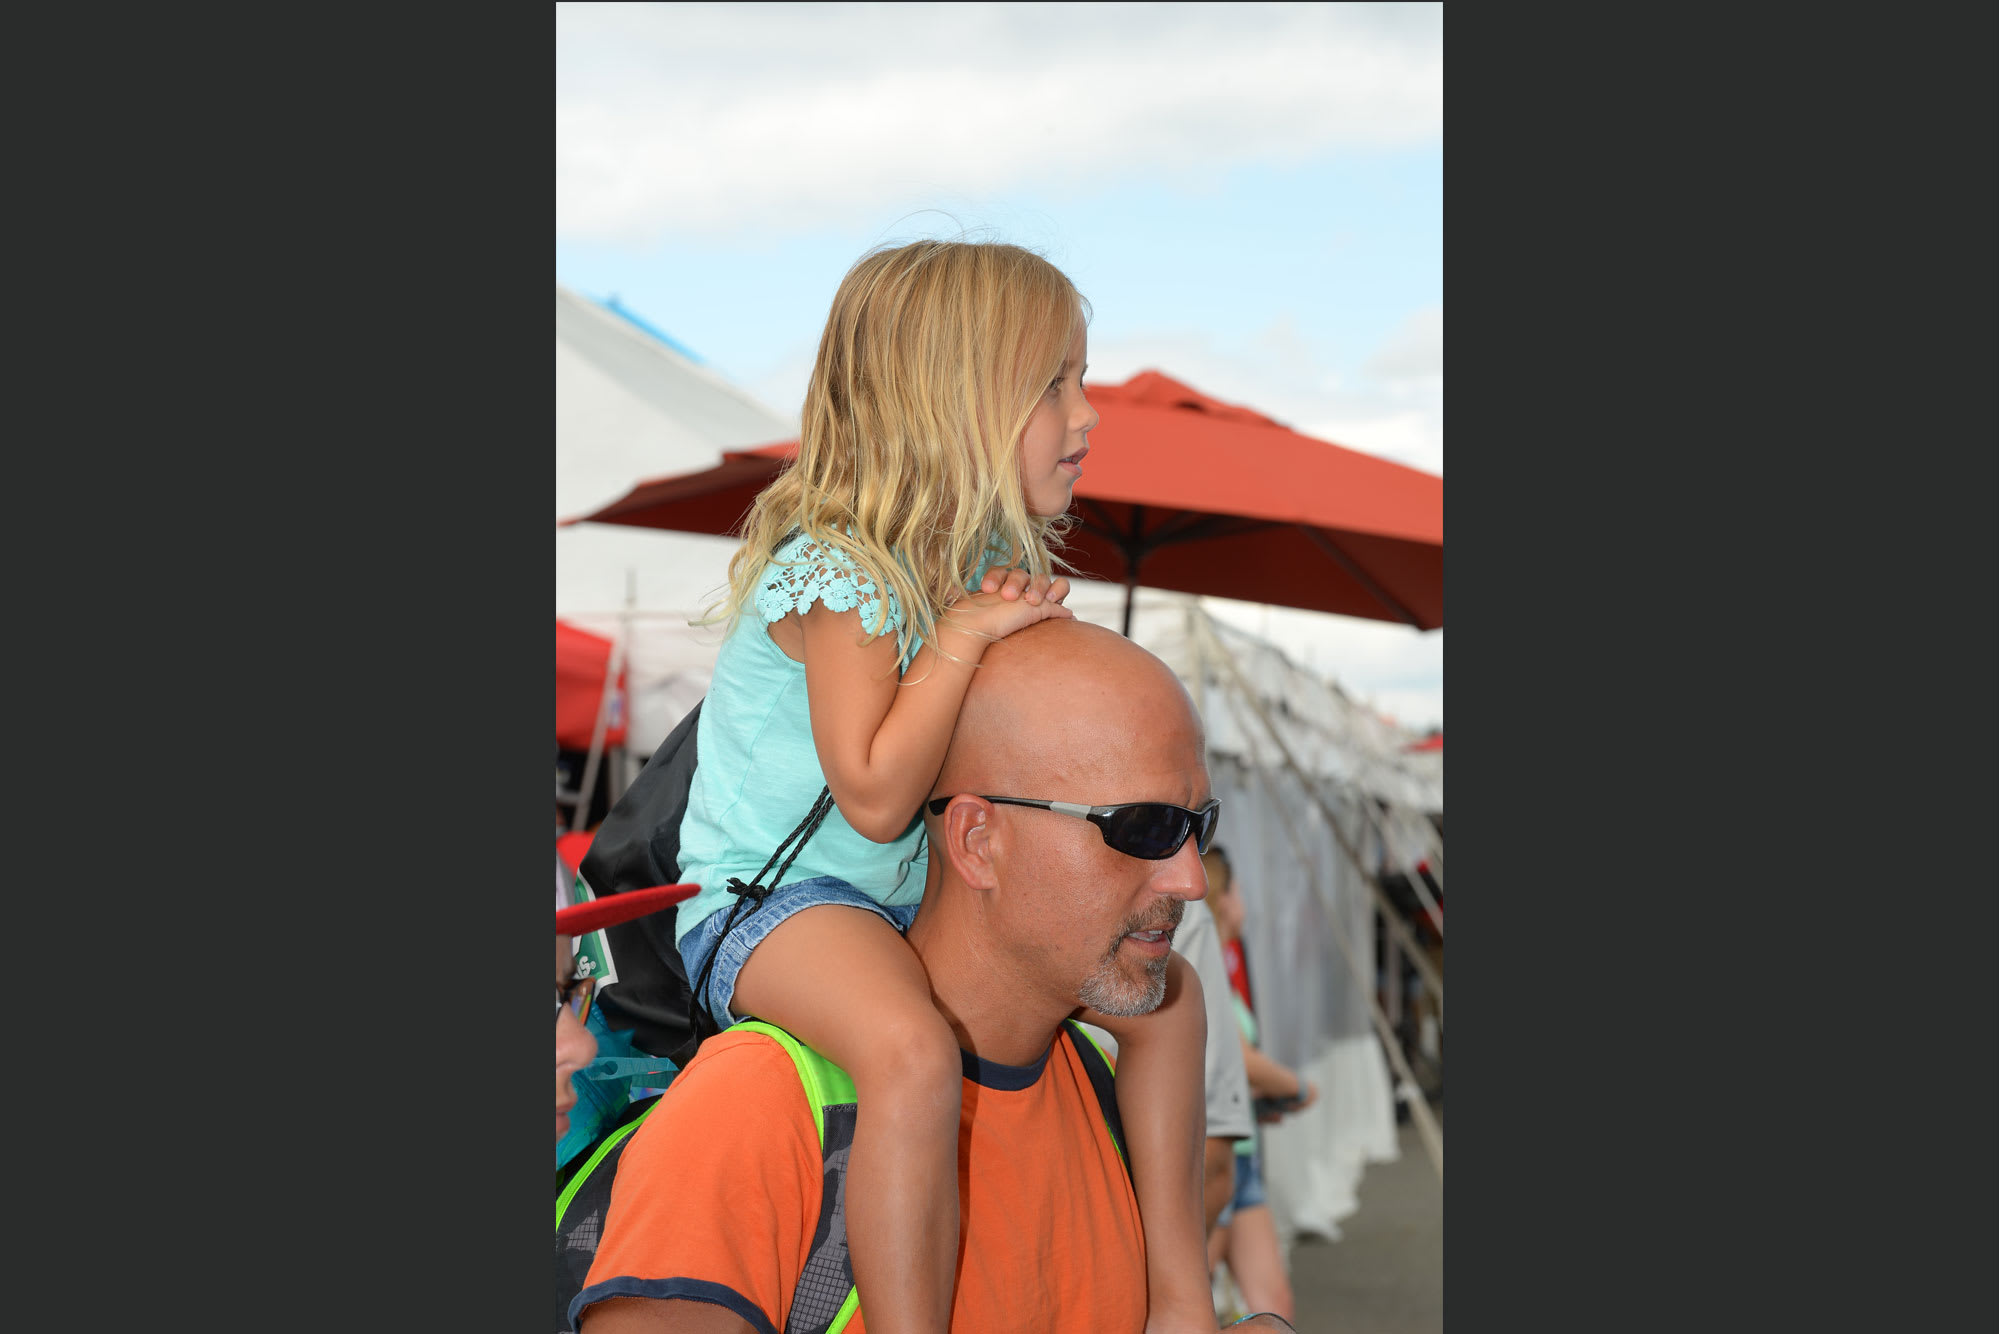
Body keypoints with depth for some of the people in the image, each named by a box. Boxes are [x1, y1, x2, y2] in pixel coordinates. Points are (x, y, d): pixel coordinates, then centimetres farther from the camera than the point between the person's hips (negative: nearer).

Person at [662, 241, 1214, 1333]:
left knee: (1165, 990, 6)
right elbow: (876, 798, -29)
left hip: (929, 894, 9)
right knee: (914, 1053, -39)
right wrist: (963, 637, -27)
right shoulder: (841, 573, -23)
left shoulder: (985, 558, 6)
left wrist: (1028, 614, -5)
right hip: (764, 892, -9)